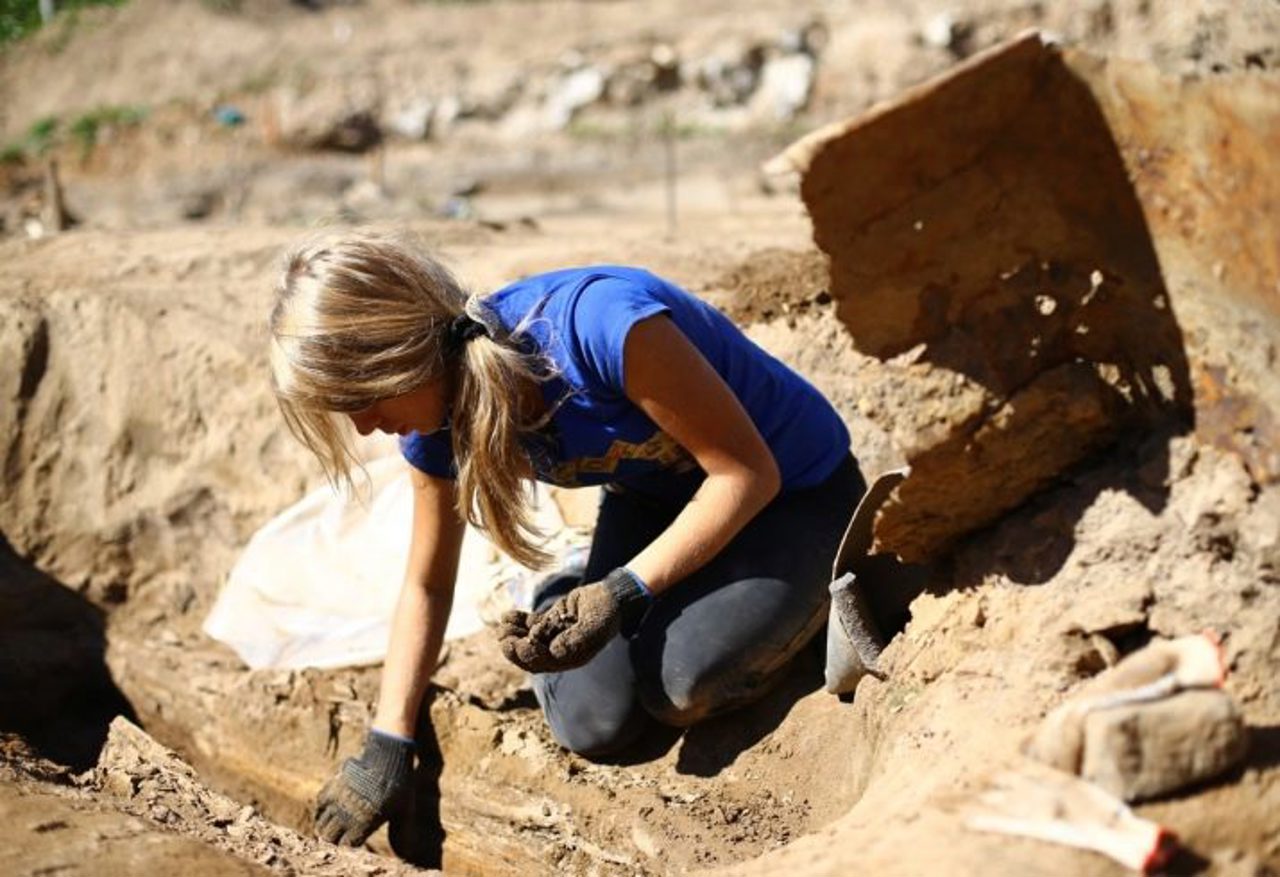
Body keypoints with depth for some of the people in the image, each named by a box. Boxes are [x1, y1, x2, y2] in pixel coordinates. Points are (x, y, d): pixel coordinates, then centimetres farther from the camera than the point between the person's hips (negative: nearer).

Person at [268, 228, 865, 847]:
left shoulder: (599, 323, -38)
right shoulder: (439, 423, -14)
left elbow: (748, 472, -28)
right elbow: (427, 585, 2)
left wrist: (623, 594, -34)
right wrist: (387, 744, -2)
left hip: (791, 491, -5)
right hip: (653, 499, 5)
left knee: (681, 686, -28)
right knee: (591, 726, -11)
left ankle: (805, 602, 1)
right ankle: (556, 603, 18)